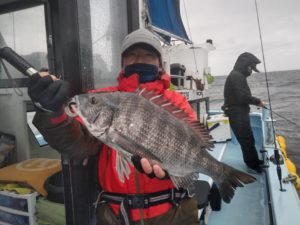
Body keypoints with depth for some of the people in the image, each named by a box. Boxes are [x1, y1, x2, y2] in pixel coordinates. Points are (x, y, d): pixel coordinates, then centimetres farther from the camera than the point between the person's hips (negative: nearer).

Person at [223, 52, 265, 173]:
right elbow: (243, 97, -24)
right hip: (237, 115, -11)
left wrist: (255, 102, 5)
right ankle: (253, 165, 15)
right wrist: (258, 101, -10)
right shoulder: (236, 76, -18)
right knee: (247, 140, 1)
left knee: (249, 139, 20)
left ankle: (254, 161, 35)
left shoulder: (238, 76, 16)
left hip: (240, 113, 11)